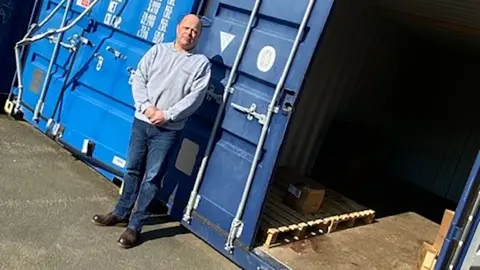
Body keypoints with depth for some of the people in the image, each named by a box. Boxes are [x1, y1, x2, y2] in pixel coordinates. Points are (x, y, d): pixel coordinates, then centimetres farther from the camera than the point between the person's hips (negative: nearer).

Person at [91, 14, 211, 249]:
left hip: (168, 130, -3)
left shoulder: (201, 63, -1)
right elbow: (139, 79, 2)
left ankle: (135, 225, 10)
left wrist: (167, 115, -16)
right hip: (142, 121, 3)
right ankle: (121, 213, 29)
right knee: (132, 170, 13)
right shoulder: (158, 50, 8)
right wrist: (146, 106, -13)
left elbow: (194, 97, -9)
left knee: (151, 178, 1)